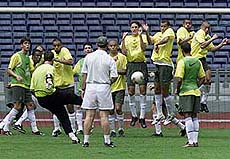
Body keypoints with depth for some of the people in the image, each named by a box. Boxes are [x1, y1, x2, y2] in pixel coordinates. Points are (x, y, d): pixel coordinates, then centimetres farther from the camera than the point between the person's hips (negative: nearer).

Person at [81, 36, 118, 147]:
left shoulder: (88, 57, 3)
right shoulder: (110, 59, -3)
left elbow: (84, 74, 5)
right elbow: (114, 77, -5)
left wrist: (83, 89, 13)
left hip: (90, 86, 2)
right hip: (104, 87, -2)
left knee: (89, 115, 3)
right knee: (104, 116, 1)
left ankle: (86, 140, 1)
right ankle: (107, 140, 3)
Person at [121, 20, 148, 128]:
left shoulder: (143, 37, 6)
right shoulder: (127, 38, 11)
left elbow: (143, 48, -12)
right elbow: (124, 52, -1)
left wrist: (140, 36, -21)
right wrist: (123, 40, -9)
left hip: (141, 64, -2)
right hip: (131, 65, 2)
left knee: (142, 90, -5)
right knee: (131, 90, -3)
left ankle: (142, 117, -2)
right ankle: (134, 115, 12)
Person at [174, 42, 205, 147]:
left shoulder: (182, 62, -11)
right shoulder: (197, 62, 7)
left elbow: (179, 79, -16)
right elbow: (202, 78, 11)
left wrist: (177, 90, -2)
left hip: (185, 92, -6)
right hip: (196, 92, 6)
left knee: (187, 116, -6)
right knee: (194, 116, 11)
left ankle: (191, 141, -11)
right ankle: (195, 141, 12)